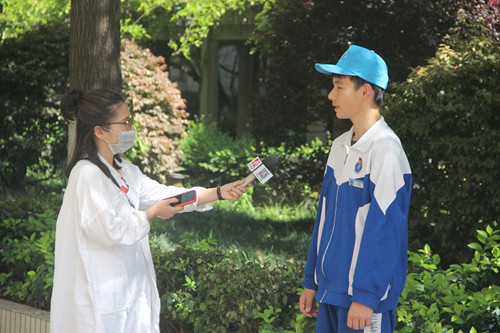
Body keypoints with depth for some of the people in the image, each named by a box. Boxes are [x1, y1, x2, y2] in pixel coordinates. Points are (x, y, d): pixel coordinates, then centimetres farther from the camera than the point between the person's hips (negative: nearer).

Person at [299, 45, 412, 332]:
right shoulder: (341, 146, 11)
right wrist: (311, 282, 16)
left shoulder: (385, 150, -14)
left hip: (365, 297, -8)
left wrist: (365, 297, -18)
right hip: (331, 289, 8)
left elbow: (385, 228, -16)